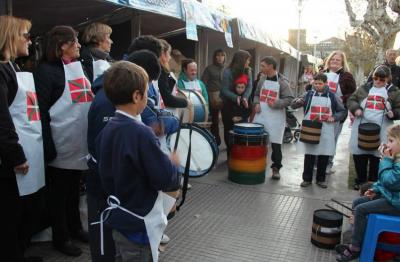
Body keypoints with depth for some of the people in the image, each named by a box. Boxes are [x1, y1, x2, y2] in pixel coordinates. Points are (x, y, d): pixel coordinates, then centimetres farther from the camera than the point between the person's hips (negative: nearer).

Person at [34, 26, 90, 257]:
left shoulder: (79, 67, 14)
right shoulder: (47, 70, -10)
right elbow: (41, 110, -16)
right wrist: (48, 146, -21)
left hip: (80, 142, 7)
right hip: (61, 144, -7)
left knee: (74, 187, 19)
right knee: (59, 191, 7)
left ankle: (75, 227, 34)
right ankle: (61, 237, 21)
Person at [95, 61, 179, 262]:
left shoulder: (107, 130, 0)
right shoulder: (140, 133, -26)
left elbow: (105, 172, 8)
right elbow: (164, 178, -23)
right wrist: (172, 163, -5)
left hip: (119, 218, 8)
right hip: (139, 224, -8)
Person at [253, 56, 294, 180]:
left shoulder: (282, 82, -7)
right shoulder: (262, 80, 9)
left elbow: (289, 99, -9)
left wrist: (275, 104, -20)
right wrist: (256, 103, -1)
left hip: (275, 118, -5)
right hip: (260, 116, 5)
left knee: (275, 144, 0)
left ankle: (276, 168, 13)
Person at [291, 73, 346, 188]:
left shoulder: (331, 96, 5)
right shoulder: (309, 94, 4)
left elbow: (343, 111, 10)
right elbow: (293, 105, 0)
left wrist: (334, 117, -9)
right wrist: (298, 101, -22)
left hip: (326, 131, 1)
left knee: (324, 156, 6)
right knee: (309, 155, 3)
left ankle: (321, 179, 21)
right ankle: (307, 179, 15)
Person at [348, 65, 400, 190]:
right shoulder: (364, 88, 9)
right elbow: (351, 100, 11)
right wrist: (356, 109, -9)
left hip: (381, 131, -1)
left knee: (376, 157, 5)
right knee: (359, 155, 8)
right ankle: (360, 180, 26)